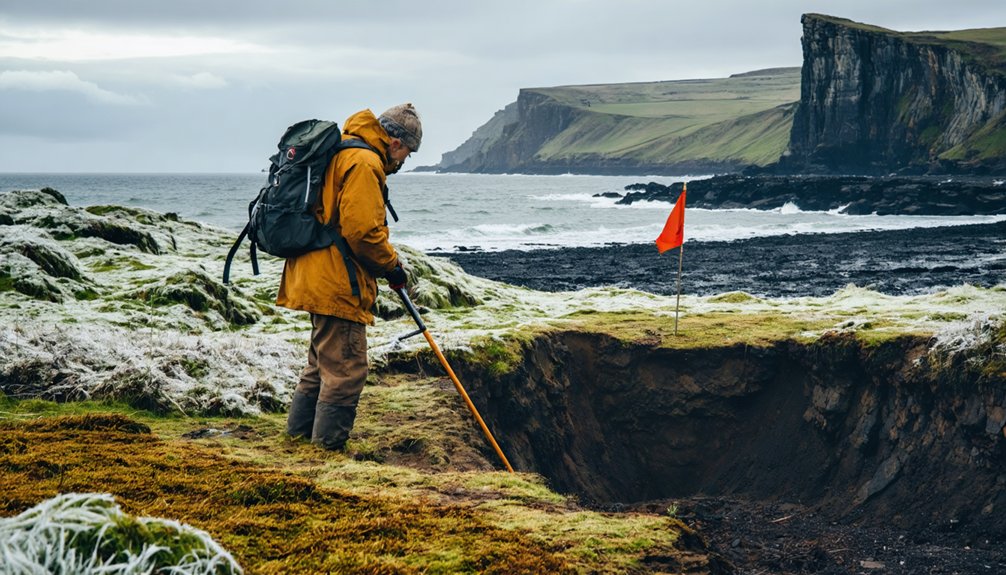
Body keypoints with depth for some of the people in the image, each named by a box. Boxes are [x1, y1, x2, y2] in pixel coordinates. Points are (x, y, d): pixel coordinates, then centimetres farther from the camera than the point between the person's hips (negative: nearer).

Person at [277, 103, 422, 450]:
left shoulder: (341, 152, 20)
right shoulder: (364, 163, -14)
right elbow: (362, 229, -22)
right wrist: (391, 264, -7)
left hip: (317, 278, 11)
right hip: (337, 283, -11)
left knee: (322, 362, 20)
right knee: (346, 368, -6)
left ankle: (299, 433, 27)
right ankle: (329, 447, -3)